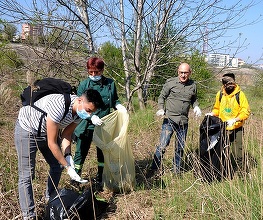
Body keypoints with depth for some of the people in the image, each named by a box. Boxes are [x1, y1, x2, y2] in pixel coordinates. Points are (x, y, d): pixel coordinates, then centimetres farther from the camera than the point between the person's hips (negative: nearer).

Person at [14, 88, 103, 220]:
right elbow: (52, 143, -31)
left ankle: (50, 199, 35)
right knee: (26, 175, -8)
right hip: (27, 130, -8)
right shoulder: (59, 107, -39)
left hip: (46, 131, 8)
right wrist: (67, 167, -25)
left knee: (57, 166, 14)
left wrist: (67, 156, -17)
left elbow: (66, 134, -2)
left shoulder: (80, 111, -14)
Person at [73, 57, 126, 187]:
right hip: (86, 126, -2)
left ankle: (100, 178, 35)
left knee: (103, 153, 16)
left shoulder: (110, 84, -1)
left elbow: (115, 100, 13)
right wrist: (92, 117, -26)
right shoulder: (84, 85, -8)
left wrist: (120, 107, -8)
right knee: (81, 153, 6)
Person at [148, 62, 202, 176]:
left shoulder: (193, 85, 7)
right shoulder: (170, 82, -4)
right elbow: (162, 97, 3)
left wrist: (196, 107, 0)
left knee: (181, 147, 12)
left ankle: (176, 170, 28)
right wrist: (161, 109, -13)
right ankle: (154, 168, 3)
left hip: (184, 121, 4)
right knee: (163, 145, -10)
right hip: (170, 119, -4)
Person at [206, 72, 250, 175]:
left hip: (236, 129, -3)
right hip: (222, 128, 3)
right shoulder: (220, 94, 2)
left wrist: (235, 119, -24)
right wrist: (212, 113, -5)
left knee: (238, 153, 0)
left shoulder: (239, 94, -9)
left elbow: (246, 111, -11)